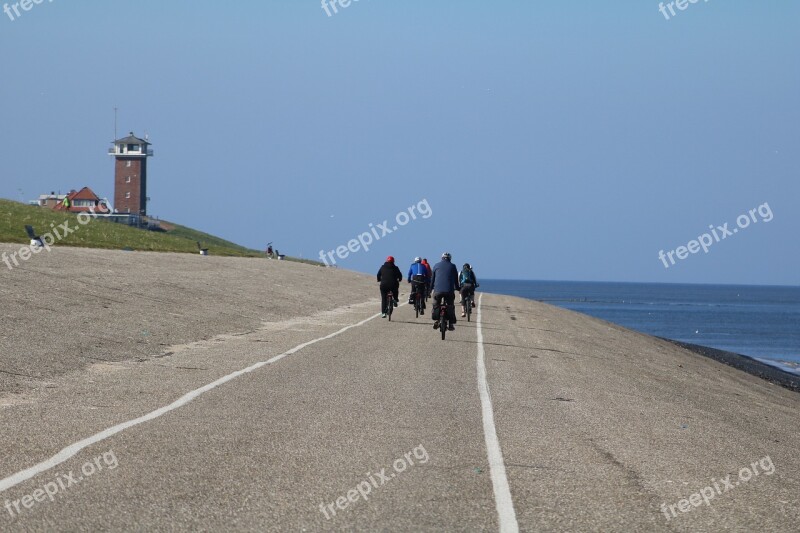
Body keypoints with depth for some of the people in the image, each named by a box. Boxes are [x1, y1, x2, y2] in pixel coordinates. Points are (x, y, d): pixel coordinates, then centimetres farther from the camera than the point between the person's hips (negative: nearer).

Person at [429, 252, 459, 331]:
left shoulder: (436, 265, 12)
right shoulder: (452, 266, 10)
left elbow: (432, 278, 17)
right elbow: (456, 279, 16)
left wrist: (431, 288, 29)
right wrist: (457, 288, 31)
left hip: (437, 290, 0)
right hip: (449, 290, 0)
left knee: (436, 305, 17)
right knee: (450, 307, 12)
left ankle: (436, 320, 3)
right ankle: (451, 324, 8)